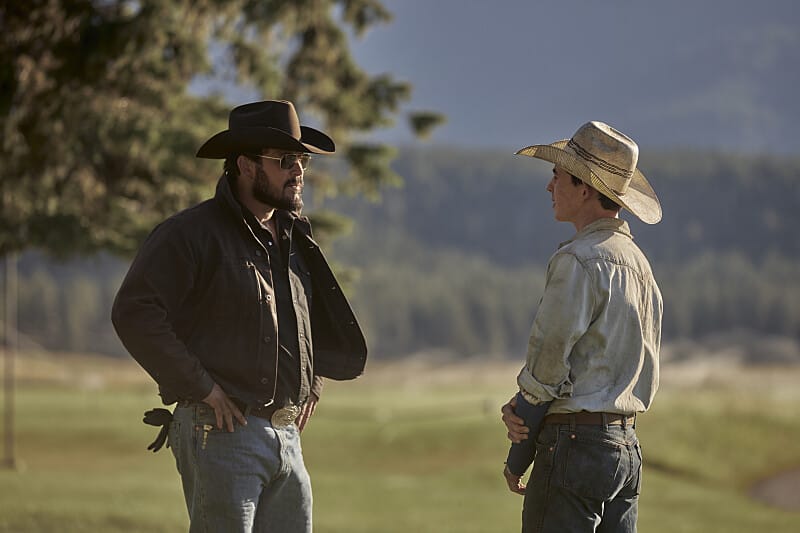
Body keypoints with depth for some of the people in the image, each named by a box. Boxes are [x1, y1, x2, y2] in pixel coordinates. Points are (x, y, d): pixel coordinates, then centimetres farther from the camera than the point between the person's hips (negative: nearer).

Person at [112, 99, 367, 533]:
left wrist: (313, 380, 19)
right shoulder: (191, 233, -8)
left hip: (286, 435, 8)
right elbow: (133, 314, -18)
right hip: (221, 432, -8)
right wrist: (200, 387, -18)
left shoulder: (291, 238, 17)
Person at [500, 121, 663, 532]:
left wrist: (517, 459, -3)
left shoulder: (578, 260, -13)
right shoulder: (639, 263, 17)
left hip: (576, 447, -9)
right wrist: (519, 408, 1)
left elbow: (549, 360, -13)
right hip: (626, 448, 9)